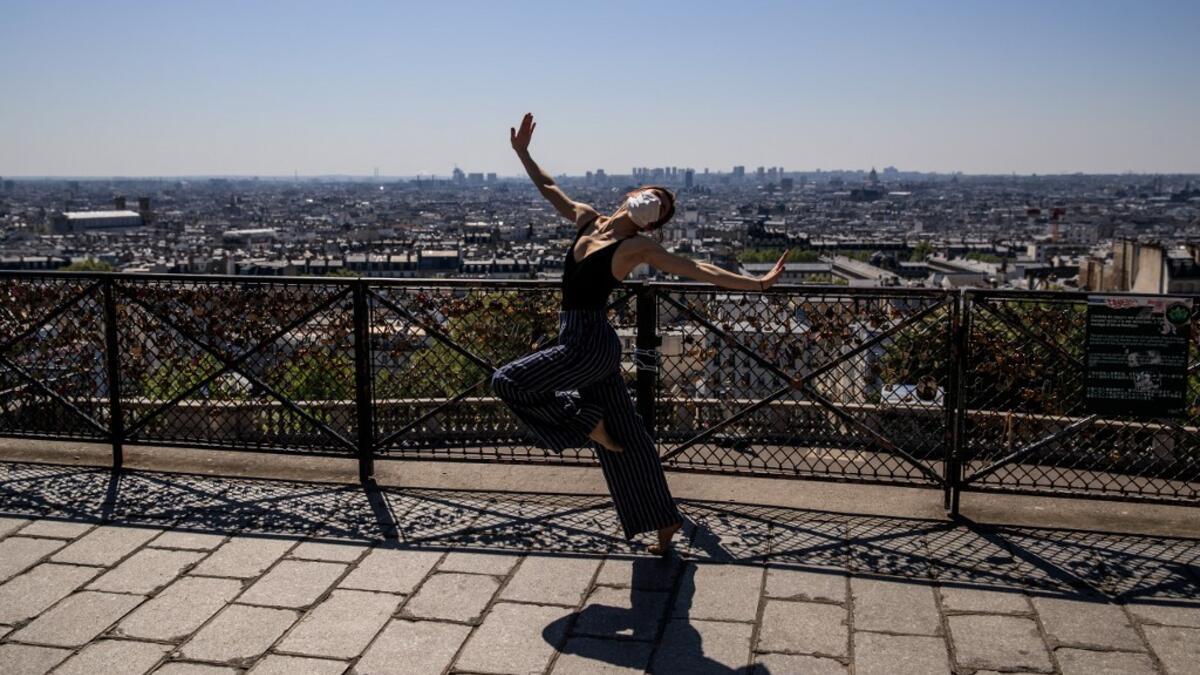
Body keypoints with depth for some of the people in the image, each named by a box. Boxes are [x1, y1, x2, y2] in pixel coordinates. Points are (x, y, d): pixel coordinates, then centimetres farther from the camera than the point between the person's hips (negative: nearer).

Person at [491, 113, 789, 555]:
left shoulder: (638, 246, -9)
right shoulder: (587, 220, 9)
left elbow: (698, 269, -14)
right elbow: (550, 190, 24)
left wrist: (757, 284, -21)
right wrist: (522, 153, 24)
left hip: (591, 345, -7)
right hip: (578, 344, 7)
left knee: (509, 381, -14)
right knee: (625, 438, 12)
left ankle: (589, 425, 0)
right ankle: (665, 521, 22)